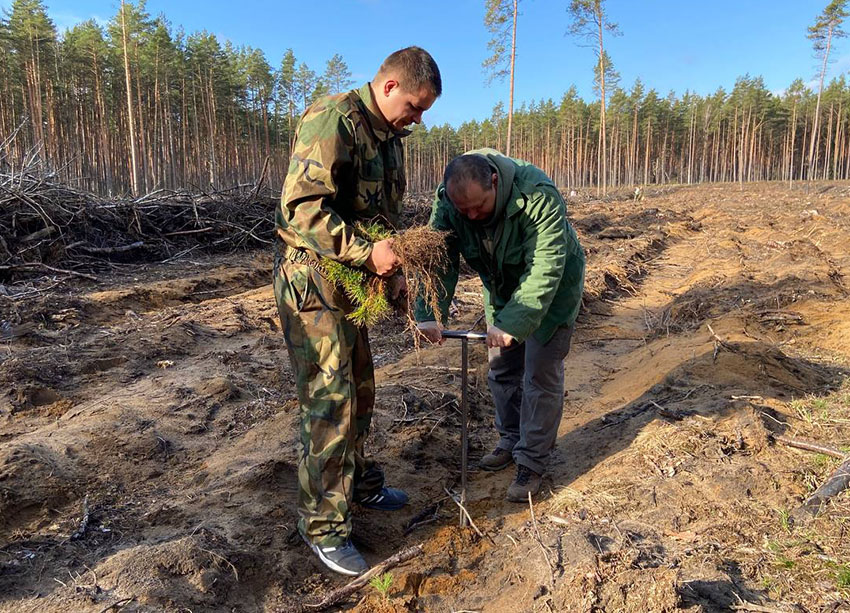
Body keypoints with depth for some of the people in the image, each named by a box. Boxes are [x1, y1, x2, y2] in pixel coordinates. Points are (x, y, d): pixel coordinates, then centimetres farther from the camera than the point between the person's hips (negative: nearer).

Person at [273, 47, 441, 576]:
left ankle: (360, 483, 38)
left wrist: (397, 254, 8)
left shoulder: (388, 136, 14)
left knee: (359, 392, 18)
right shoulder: (332, 120, -17)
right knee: (329, 404, -5)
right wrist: (367, 253, -29)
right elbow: (301, 206, -27)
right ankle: (324, 526, 10)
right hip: (311, 280, -9)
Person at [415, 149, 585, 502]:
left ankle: (531, 463, 9)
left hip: (551, 289, -5)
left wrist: (512, 323, -46)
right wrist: (428, 314, -37)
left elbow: (544, 270, -39)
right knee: (502, 370, 12)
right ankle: (511, 442, 32)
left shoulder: (538, 195, -36)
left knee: (541, 374, -4)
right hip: (501, 288, 5)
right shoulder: (447, 199, -21)